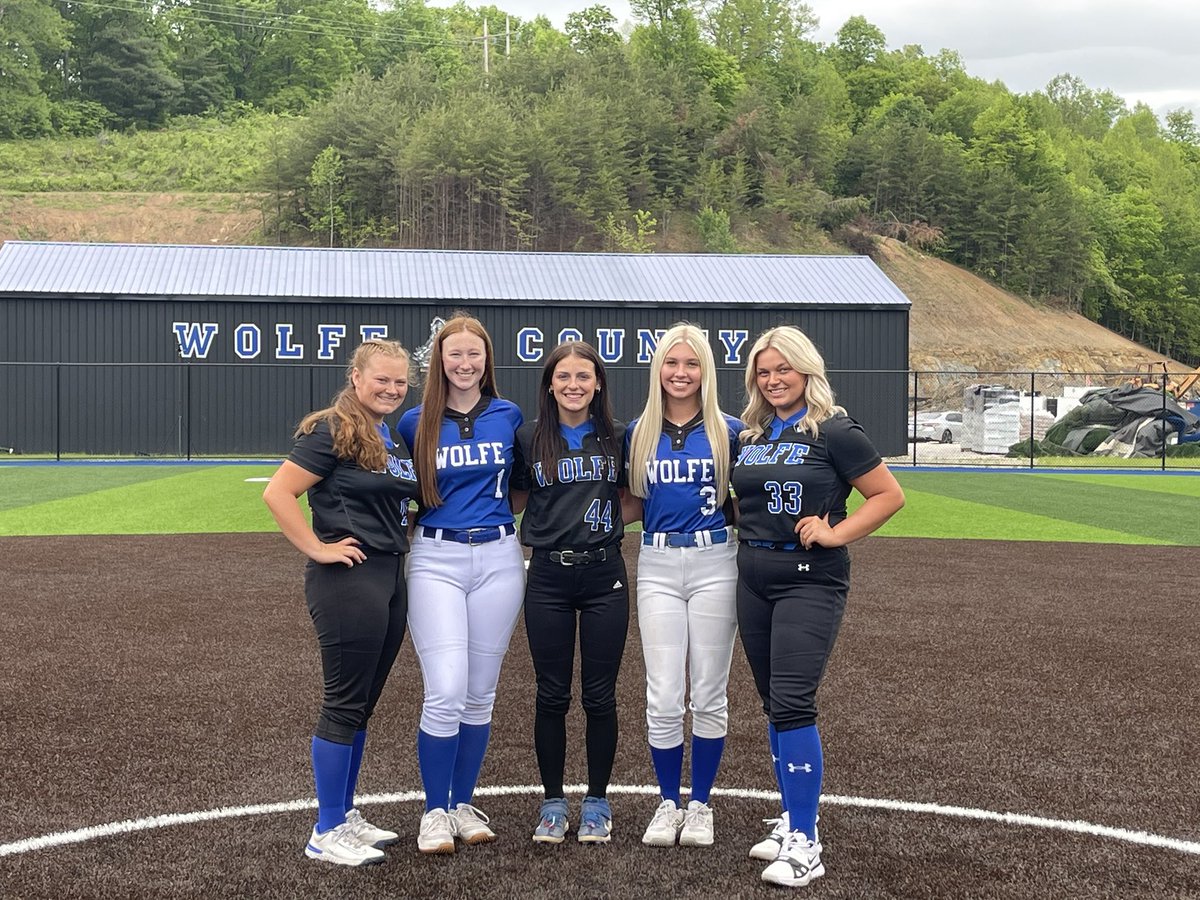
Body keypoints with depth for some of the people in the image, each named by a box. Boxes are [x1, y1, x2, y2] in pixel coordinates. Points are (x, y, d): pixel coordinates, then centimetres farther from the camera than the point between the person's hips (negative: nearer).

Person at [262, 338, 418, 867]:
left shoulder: (398, 440, 14)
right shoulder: (332, 431, -11)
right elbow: (278, 493, -17)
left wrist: (402, 528, 11)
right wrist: (318, 549, -17)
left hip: (390, 579, 9)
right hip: (348, 581, -8)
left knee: (362, 705, 15)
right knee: (344, 705, -2)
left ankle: (344, 816, 27)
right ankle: (326, 834, 8)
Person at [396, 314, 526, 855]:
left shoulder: (509, 416, 5)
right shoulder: (416, 423, 2)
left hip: (498, 560, 2)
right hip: (436, 560, -2)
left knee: (480, 693, 8)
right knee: (445, 693, -10)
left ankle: (463, 804, 23)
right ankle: (434, 812, 6)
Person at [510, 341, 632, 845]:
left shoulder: (618, 437, 2)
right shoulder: (528, 438, 2)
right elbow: (516, 498, 14)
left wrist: (612, 520, -1)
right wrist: (550, 522, -1)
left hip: (604, 575, 0)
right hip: (549, 576, 0)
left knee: (600, 695, 5)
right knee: (552, 695, 6)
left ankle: (597, 802, 19)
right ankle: (553, 803, 20)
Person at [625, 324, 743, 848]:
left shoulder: (728, 432, 0)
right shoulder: (639, 433, 7)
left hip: (714, 563, -1)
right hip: (657, 565, 2)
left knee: (709, 694, 6)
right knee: (663, 697, 1)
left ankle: (700, 805, 20)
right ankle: (668, 803, 18)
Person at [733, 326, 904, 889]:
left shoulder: (833, 431, -8)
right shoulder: (749, 435, 11)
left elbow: (889, 495, -6)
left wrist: (835, 532, -15)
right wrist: (747, 527, 7)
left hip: (811, 582, -7)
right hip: (754, 579, 7)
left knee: (792, 703, -14)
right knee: (774, 704, 12)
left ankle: (803, 844, -8)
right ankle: (792, 818, 24)